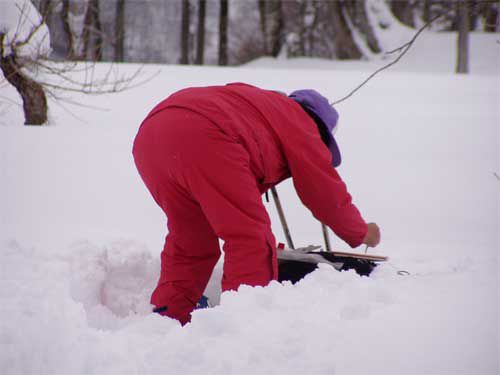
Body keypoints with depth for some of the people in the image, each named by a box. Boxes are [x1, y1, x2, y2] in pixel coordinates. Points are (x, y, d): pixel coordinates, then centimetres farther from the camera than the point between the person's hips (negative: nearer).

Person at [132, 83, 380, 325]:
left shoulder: (260, 105, 40)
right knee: (251, 240, 0)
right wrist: (360, 233, 38)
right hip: (204, 139, -9)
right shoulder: (300, 123, 19)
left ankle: (167, 317, 24)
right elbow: (327, 192, 22)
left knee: (187, 241, 23)